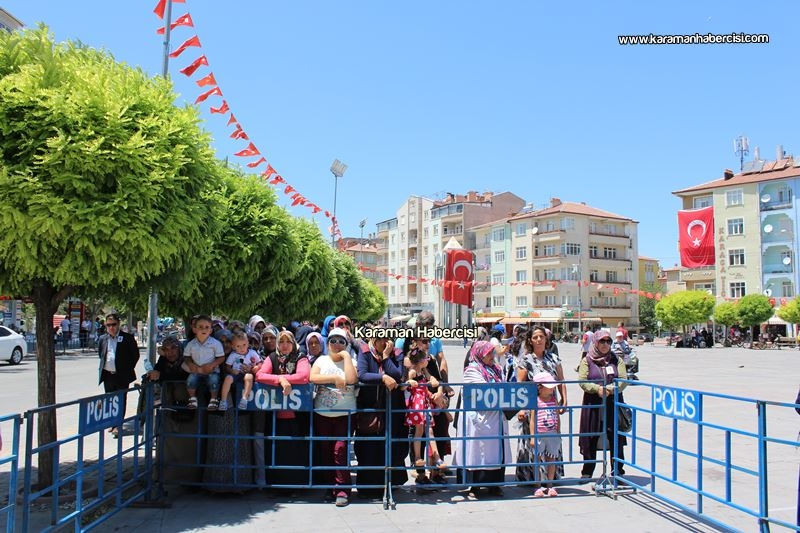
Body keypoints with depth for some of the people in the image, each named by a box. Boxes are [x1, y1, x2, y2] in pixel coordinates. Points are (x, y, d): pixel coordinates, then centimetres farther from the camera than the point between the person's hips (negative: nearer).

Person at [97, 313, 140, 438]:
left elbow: (135, 355, -1)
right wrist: (103, 367, 13)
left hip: (122, 376, -5)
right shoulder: (103, 339, 8)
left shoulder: (127, 338, -5)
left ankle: (118, 425, -2)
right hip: (107, 375, 5)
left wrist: (128, 369, -2)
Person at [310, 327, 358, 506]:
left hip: (345, 414, -3)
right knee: (325, 451, 7)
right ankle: (329, 486, 20)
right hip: (322, 413, 3)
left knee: (340, 450, -11)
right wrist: (335, 378, -14)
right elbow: (312, 377, -10)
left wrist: (346, 356, -11)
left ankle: (342, 490, -4)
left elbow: (351, 379, -18)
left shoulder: (350, 361, 3)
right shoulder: (322, 360, 8)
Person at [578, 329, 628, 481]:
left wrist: (609, 389, -16)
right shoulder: (587, 360, 6)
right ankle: (587, 472, 15)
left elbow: (623, 380, 0)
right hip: (592, 405, -1)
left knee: (615, 439, 0)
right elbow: (582, 381, -3)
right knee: (590, 440, 4)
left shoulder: (617, 360, 11)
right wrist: (597, 389, -19)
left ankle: (617, 471, 12)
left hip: (613, 404, 1)